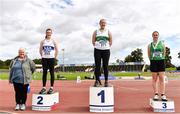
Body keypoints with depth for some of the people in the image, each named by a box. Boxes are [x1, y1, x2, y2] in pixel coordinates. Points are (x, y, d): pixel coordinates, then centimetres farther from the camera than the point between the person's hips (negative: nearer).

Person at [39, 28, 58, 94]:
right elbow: (40, 50, 12)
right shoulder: (43, 41, 7)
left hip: (51, 58, -1)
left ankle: (51, 88, 5)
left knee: (52, 73, 0)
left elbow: (57, 50, 7)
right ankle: (44, 88, 9)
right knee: (44, 73, 3)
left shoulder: (53, 41, 3)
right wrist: (42, 56, 5)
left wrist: (55, 57, 2)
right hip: (44, 59, 2)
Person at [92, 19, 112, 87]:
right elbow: (93, 41, 8)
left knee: (105, 66, 0)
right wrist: (97, 46, 0)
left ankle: (106, 81, 6)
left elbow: (111, 41, 10)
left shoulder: (108, 32, 10)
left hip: (106, 50, 0)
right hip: (97, 50, 0)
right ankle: (97, 81, 3)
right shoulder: (96, 32, 9)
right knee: (97, 66, -3)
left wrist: (107, 47, 1)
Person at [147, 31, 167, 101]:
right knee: (154, 79, 2)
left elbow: (164, 53, 11)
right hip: (153, 62, 0)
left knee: (161, 79, -2)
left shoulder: (162, 44, 8)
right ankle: (156, 94, 7)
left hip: (161, 62, 0)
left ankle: (163, 95, 1)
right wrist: (152, 61, 8)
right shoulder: (150, 45, 7)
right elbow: (149, 55, 11)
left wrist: (161, 60, 8)